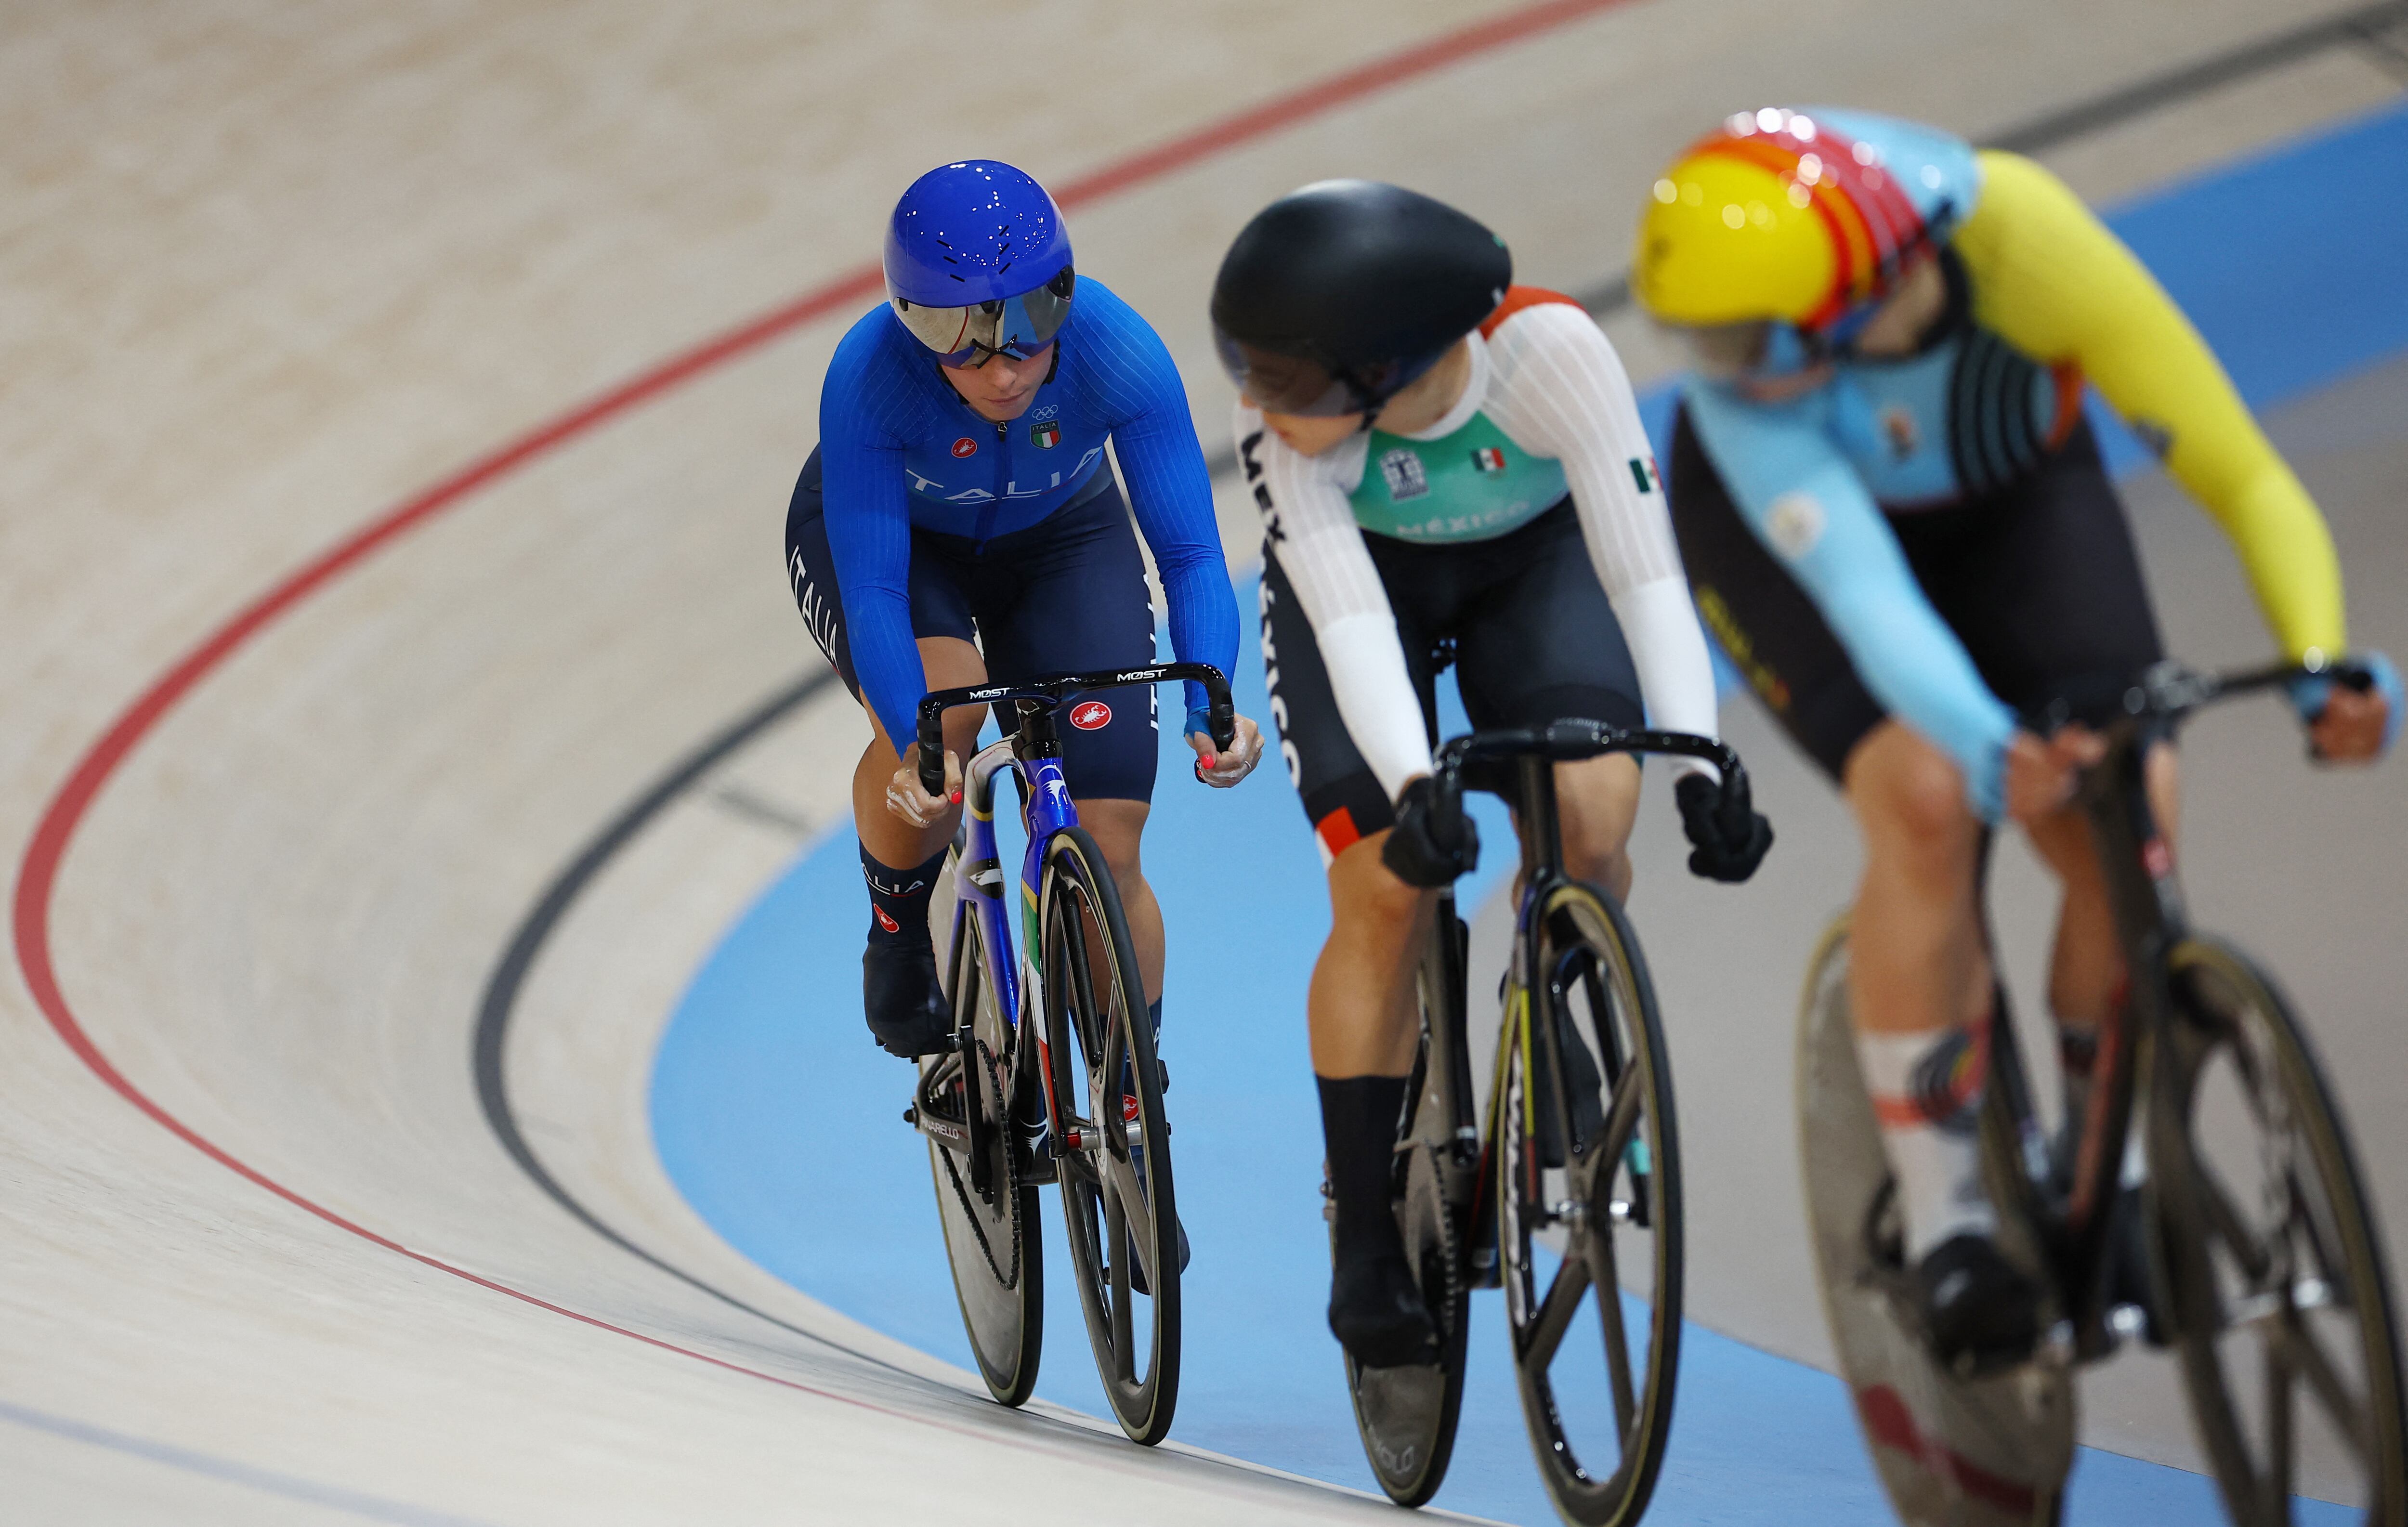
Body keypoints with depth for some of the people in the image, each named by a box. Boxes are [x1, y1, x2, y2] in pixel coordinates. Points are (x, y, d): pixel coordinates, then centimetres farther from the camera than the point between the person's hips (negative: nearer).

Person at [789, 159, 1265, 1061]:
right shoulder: (869, 377, -37)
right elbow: (873, 589, -37)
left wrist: (1209, 707, -49)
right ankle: (897, 929, -4)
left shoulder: (1118, 353, -35)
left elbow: (1190, 553, -33)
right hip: (880, 529, -1)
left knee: (1105, 855, -11)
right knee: (938, 705, -33)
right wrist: (916, 746, -53)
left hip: (1059, 539, 1)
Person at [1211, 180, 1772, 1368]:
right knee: (1384, 890, -14)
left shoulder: (1552, 351, -38)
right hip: (1363, 565, 0)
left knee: (1592, 817, -25)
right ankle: (1366, 1239, -2)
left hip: (1536, 556, 0)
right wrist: (1409, 789, -54)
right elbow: (1352, 624, -39)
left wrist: (1701, 769, -46)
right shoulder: (1285, 427, -35)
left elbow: (1645, 575, -36)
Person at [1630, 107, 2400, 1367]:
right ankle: (1943, 1217, -13)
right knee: (1925, 803, -26)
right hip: (1788, 516, -1)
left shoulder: (2034, 247, -38)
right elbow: (1855, 587, -46)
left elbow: (2245, 477, -34)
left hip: (2013, 496, 2)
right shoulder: (1737, 374, -38)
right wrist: (1988, 746, -63)